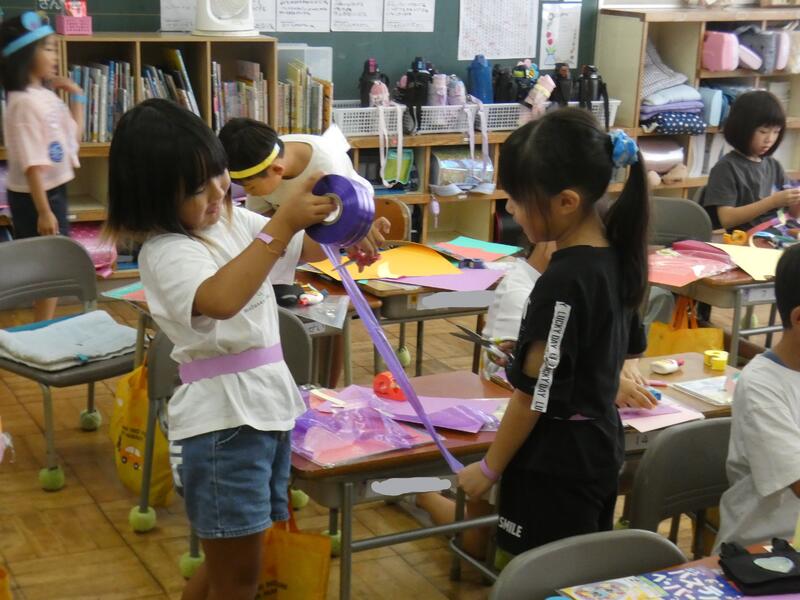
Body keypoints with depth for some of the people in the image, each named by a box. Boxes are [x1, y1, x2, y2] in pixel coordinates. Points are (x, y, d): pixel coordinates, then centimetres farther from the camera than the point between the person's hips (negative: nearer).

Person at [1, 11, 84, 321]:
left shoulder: (46, 96, 7)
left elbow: (73, 137, 20)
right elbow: (31, 164, -24)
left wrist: (77, 98, 13)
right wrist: (43, 211, -26)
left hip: (53, 190, 9)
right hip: (34, 196, -9)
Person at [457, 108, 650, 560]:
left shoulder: (562, 282, -25)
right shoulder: (616, 255, 2)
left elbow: (535, 393, -20)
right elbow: (627, 348, 15)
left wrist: (489, 468, -9)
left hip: (555, 462, -9)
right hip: (600, 446, 9)